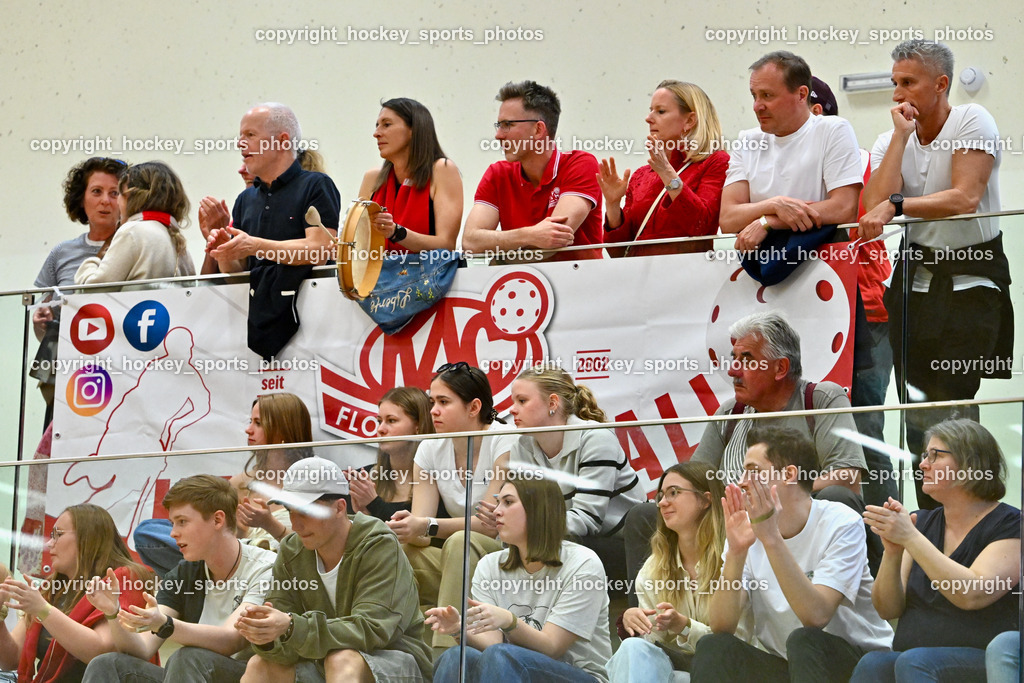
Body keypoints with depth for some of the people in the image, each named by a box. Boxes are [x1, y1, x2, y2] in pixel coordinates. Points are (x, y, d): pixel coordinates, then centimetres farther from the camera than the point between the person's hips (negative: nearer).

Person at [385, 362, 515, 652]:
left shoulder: (504, 441, -13)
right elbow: (420, 530, -4)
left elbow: (491, 524, -21)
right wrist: (407, 526, -29)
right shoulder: (430, 449, 4)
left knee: (461, 543, -35)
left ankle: (448, 648, -38)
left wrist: (427, 526, -33)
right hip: (456, 563, 5)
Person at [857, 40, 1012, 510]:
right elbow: (875, 204, -12)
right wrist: (902, 136, -12)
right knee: (918, 415, 3)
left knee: (952, 402, -13)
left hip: (971, 279, -5)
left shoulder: (972, 122, -8)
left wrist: (896, 205, -23)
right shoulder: (890, 141, 6)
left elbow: (966, 198, -21)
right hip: (915, 274, 5)